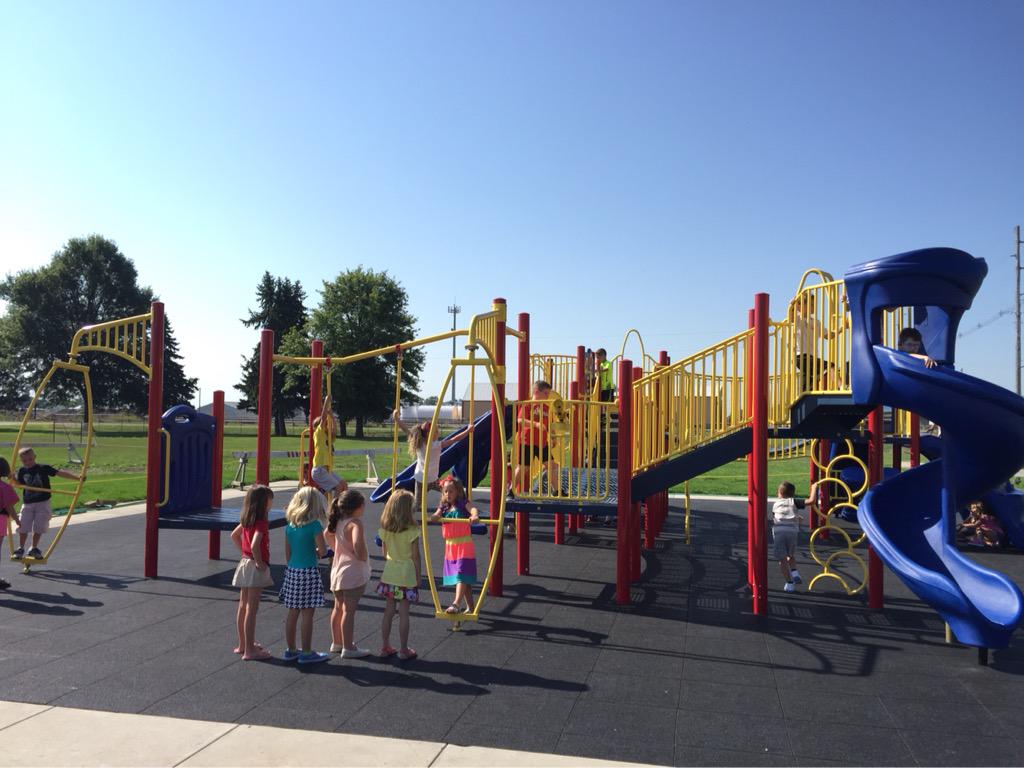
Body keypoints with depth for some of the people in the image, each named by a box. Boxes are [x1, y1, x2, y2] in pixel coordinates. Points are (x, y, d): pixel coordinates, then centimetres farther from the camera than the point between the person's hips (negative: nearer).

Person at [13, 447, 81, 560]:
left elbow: (60, 473, -12)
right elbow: (20, 484, 17)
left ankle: (34, 549, 21)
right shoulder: (22, 471, 3)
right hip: (27, 503, 2)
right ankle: (20, 549, 22)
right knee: (23, 528, 3)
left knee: (38, 528, 4)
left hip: (43, 503, -2)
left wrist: (77, 477, -19)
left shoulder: (43, 468, -8)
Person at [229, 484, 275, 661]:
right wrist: (259, 562, -19)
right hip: (255, 568, -9)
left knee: (243, 607, 17)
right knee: (251, 609, -3)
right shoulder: (261, 522, -21)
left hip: (245, 564, 9)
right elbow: (255, 545, -32)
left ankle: (242, 644, 29)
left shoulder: (247, 520, 5)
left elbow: (234, 535, 18)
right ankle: (250, 650, 4)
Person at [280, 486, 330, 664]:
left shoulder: (289, 525, 6)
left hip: (292, 571, 6)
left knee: (292, 612, 14)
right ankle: (307, 653, 9)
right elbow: (323, 551, -15)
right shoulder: (314, 525, -13)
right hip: (309, 572, -6)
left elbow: (288, 553, 11)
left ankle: (291, 650, 24)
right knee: (307, 614, 2)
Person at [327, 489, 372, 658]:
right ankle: (348, 648, 5)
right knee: (349, 610, -2)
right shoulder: (355, 523, -20)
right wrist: (363, 556, -19)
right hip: (353, 572, -8)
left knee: (338, 608, 19)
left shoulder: (338, 522, 5)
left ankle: (336, 643, 31)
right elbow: (357, 544, -36)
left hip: (338, 571, 8)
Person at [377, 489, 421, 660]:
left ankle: (385, 647, 21)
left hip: (390, 572, 5)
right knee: (404, 613, 3)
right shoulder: (412, 530, -15)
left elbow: (385, 552, 7)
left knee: (389, 610, 13)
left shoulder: (384, 529, -1)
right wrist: (418, 576, -1)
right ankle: (404, 650, 11)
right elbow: (415, 555, -10)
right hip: (406, 573, -5)